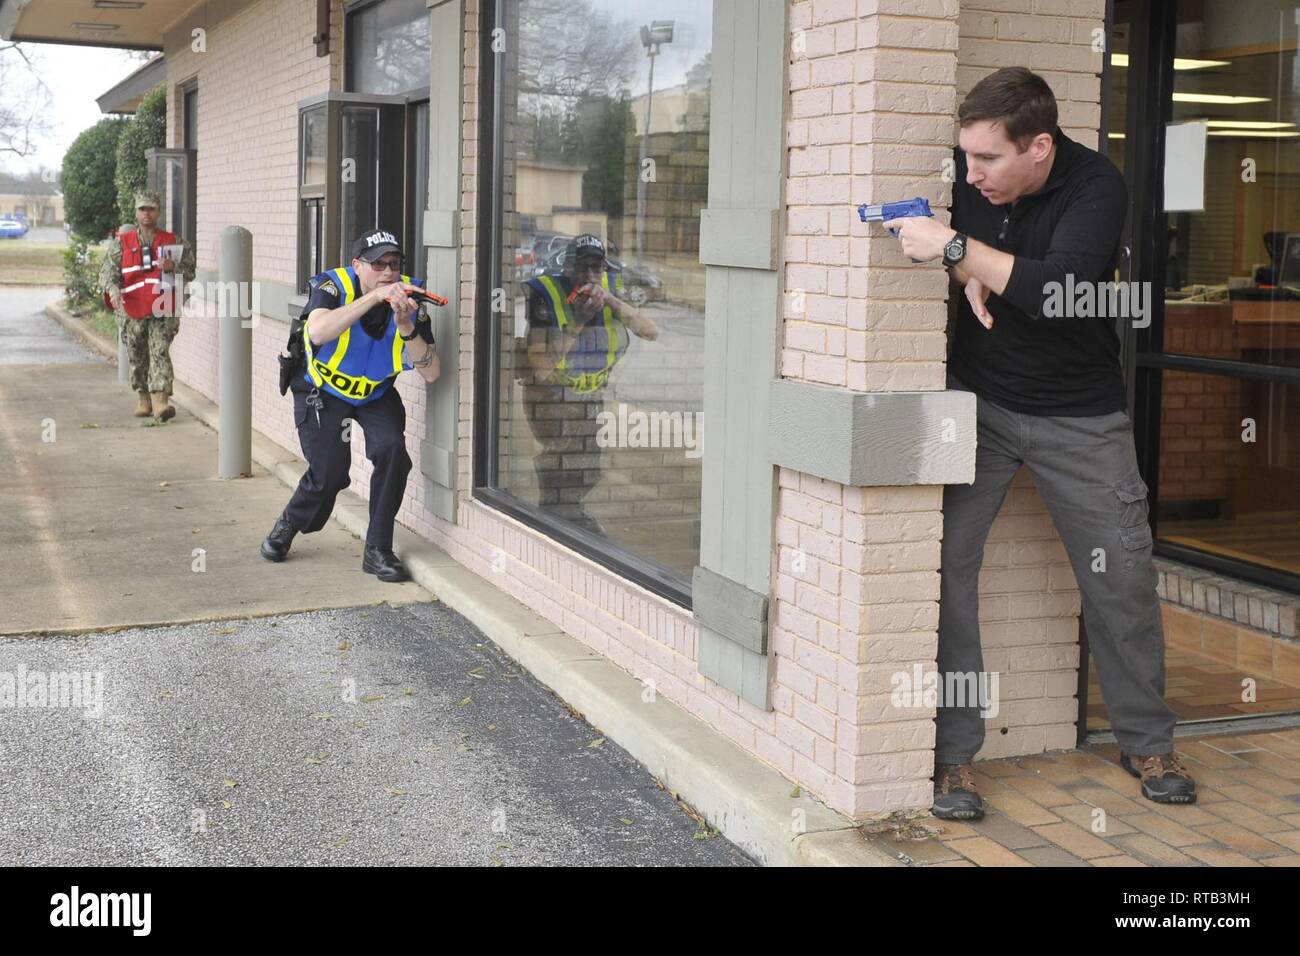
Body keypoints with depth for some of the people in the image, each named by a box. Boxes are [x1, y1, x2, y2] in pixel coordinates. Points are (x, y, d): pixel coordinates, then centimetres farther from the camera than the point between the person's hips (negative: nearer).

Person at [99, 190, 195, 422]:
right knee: (137, 357, 10)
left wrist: (172, 268, -14)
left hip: (163, 310, -2)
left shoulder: (172, 242, 8)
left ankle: (161, 402, -21)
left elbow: (189, 273, 8)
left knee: (160, 353, -14)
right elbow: (107, 270, 0)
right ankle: (142, 397, 27)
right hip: (132, 311, 2)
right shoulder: (121, 243, 8)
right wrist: (112, 289, -21)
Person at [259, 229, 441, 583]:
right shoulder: (333, 286, -26)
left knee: (392, 450, -20)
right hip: (322, 390, -3)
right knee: (329, 473, -10)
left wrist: (406, 328, -40)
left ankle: (378, 550, -5)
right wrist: (374, 297, -54)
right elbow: (318, 332, -50)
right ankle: (289, 525, 25)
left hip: (376, 393, 3)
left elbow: (431, 373, -24)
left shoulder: (409, 298, -19)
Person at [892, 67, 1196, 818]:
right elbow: (928, 237, 10)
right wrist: (967, 273, -12)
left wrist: (957, 248, -30)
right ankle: (954, 754, 1)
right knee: (944, 563, -10)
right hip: (977, 400, 2)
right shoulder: (963, 172, -7)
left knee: (1122, 575, 3)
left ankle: (1147, 742, 24)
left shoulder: (1096, 186, -18)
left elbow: (1058, 291, -31)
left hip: (1080, 415, -2)